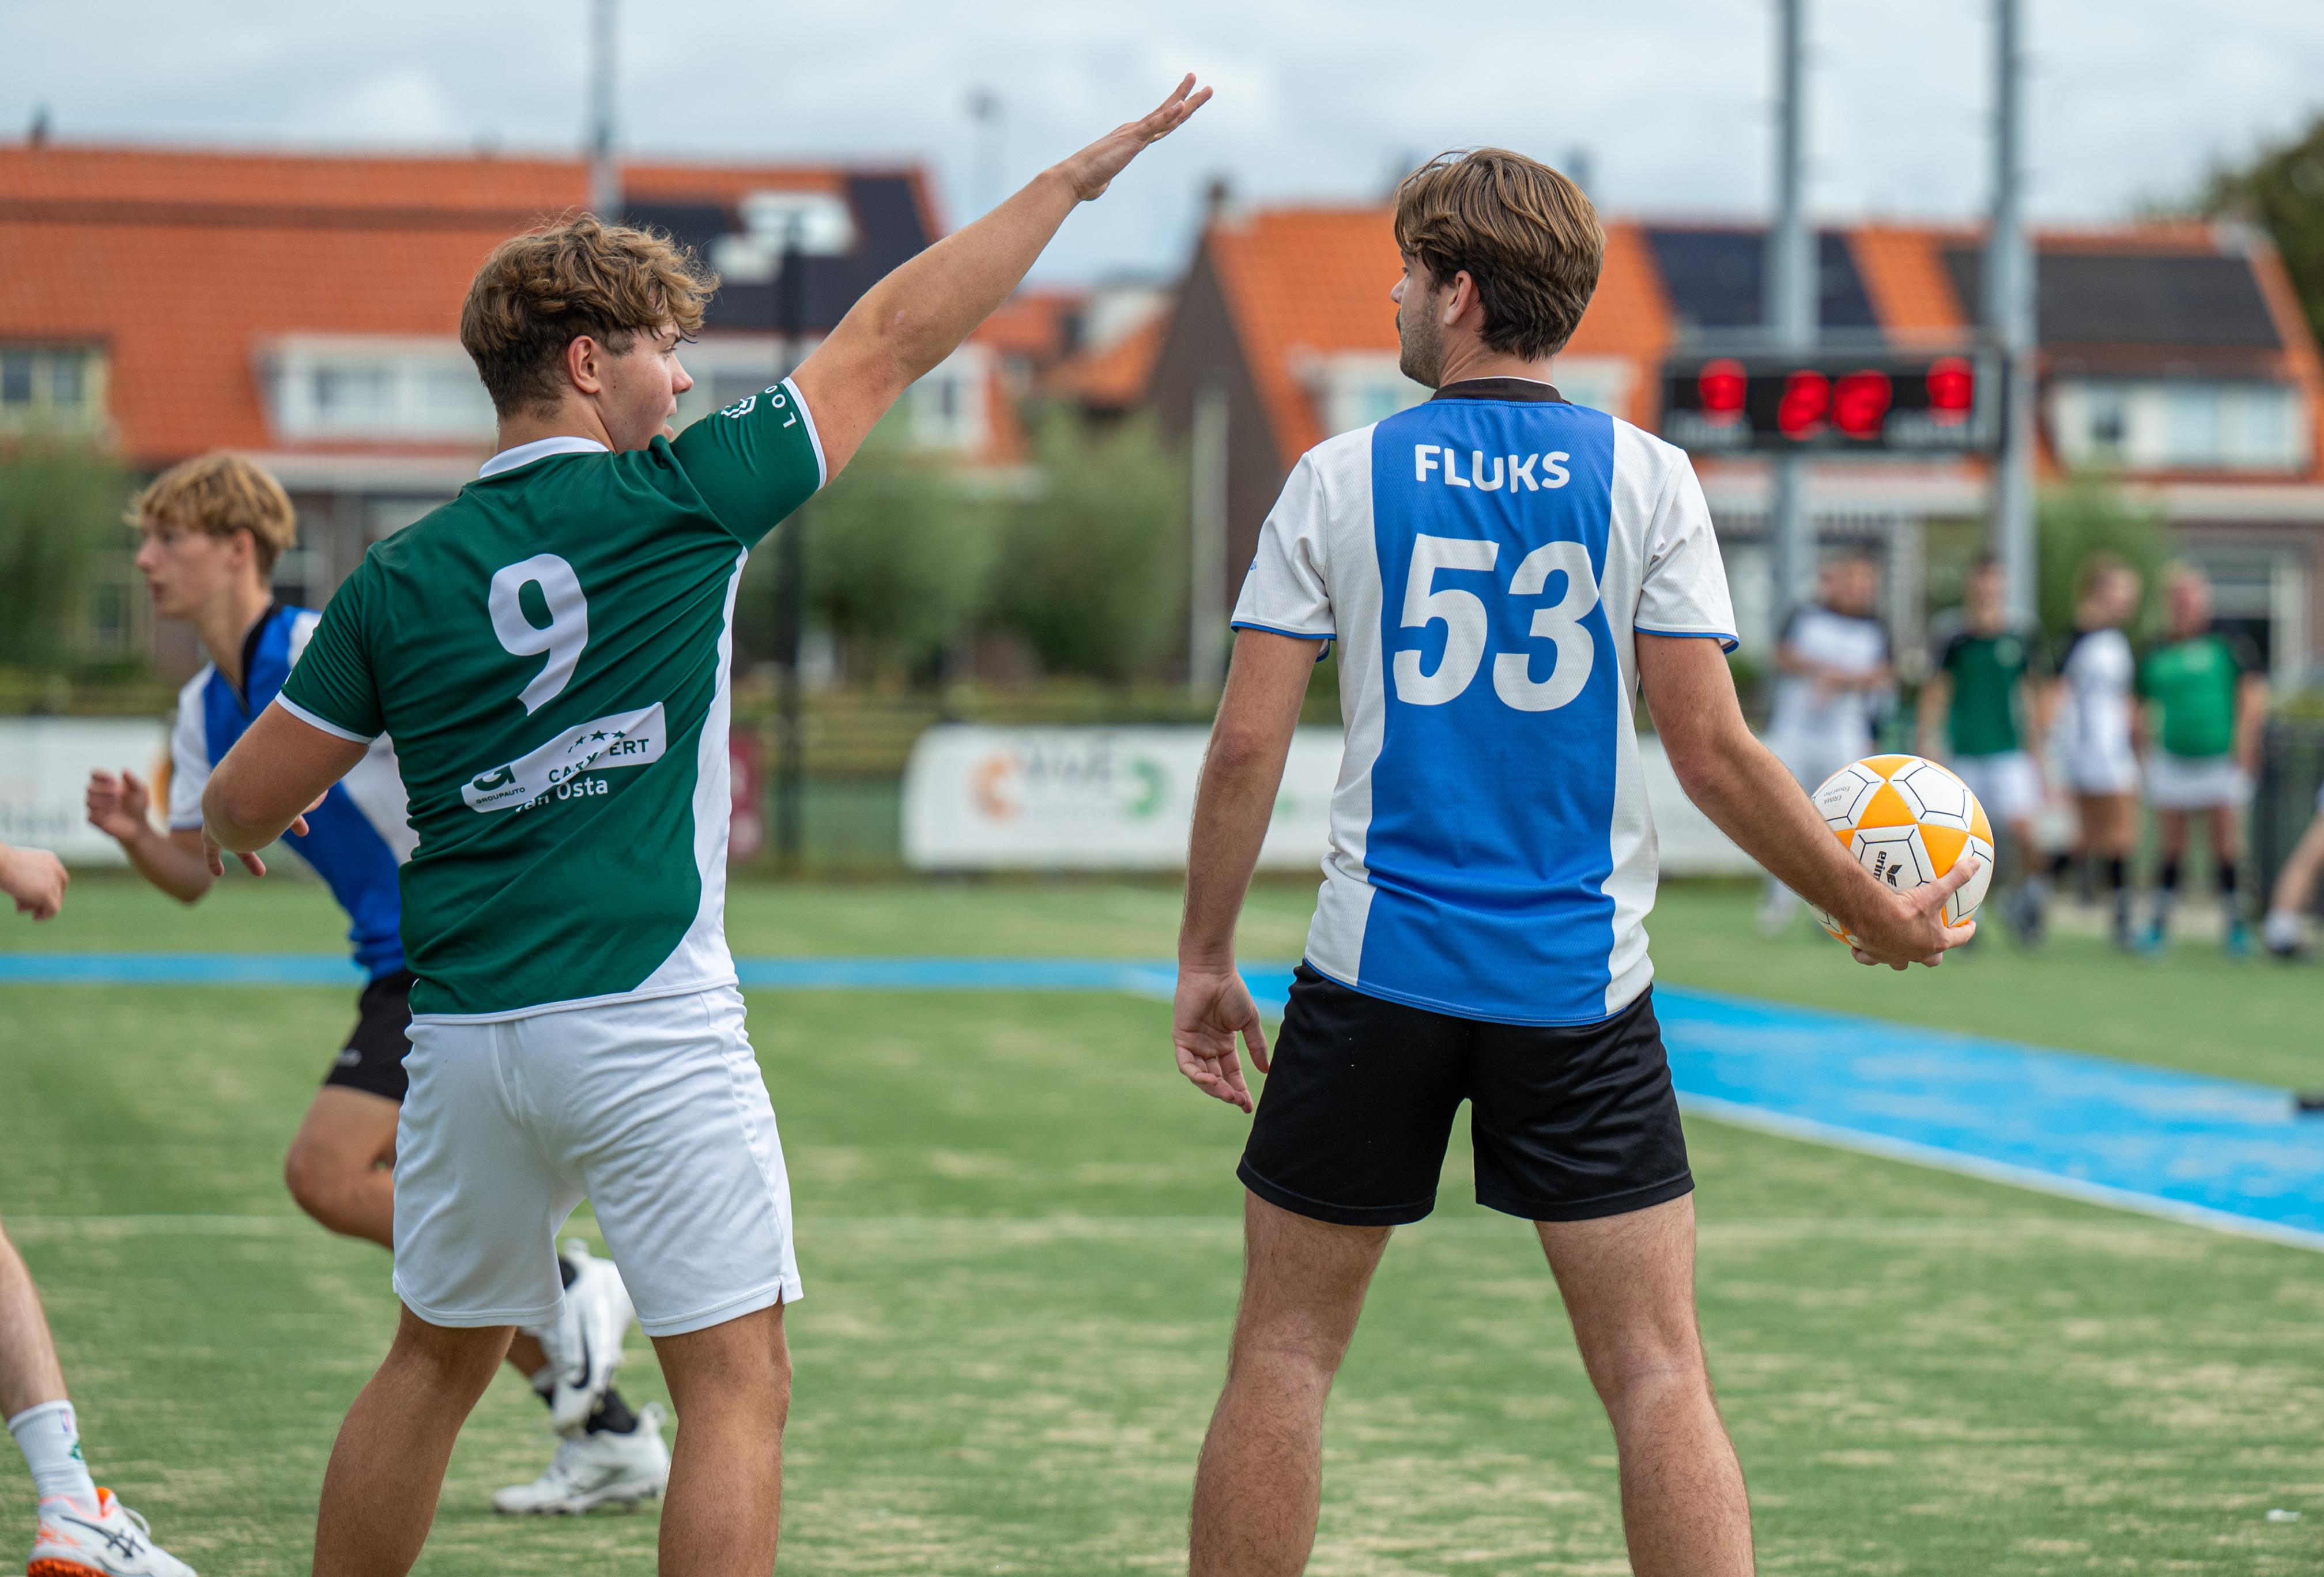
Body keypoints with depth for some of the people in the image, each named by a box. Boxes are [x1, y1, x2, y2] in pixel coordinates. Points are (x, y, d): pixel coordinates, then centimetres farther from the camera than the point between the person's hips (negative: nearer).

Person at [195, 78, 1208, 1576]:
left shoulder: (399, 582, 5)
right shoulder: (678, 501, -5)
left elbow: (240, 811, 7)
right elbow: (893, 338, 2)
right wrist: (1076, 175, 11)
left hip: (465, 1032, 5)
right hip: (648, 1027, -5)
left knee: (434, 1367, 19)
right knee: (738, 1388, 0)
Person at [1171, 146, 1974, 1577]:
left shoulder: (1341, 480, 0)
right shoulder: (1645, 480, -1)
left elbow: (1248, 740, -2)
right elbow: (1713, 749, -5)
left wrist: (1206, 960, 8)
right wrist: (1877, 914, 6)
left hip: (1378, 977, 0)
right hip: (1582, 991, 0)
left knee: (1286, 1351, 10)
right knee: (1659, 1371, 2)